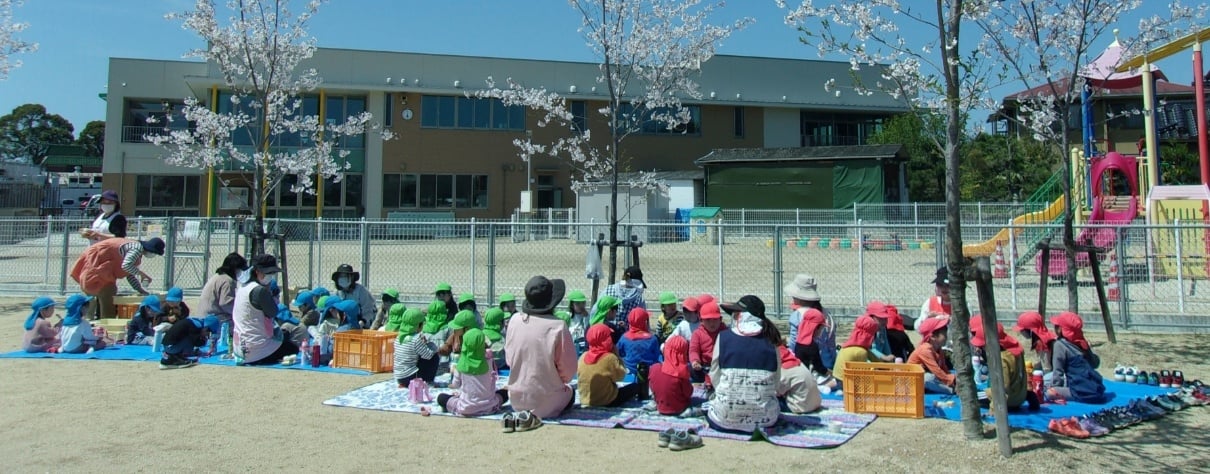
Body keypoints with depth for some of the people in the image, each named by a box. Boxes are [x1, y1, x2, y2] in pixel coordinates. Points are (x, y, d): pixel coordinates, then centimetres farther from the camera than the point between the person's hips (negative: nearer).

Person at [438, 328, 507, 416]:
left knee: (441, 397, 18)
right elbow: (493, 378, 1)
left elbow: (455, 385, -4)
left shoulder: (462, 364, -14)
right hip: (488, 407, 1)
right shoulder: (488, 360, -13)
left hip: (466, 409, -1)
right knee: (504, 392, 26)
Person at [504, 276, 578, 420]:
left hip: (516, 399, 6)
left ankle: (523, 413, 8)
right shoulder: (558, 326, -21)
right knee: (569, 392, 29)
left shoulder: (515, 320, -8)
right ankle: (539, 414, 0)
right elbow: (568, 369, -13)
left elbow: (509, 358, 4)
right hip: (546, 402, -5)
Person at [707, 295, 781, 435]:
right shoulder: (770, 340, -1)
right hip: (764, 418, 2)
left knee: (711, 409, 33)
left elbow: (714, 377, -1)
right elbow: (776, 381, 1)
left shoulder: (724, 337, -5)